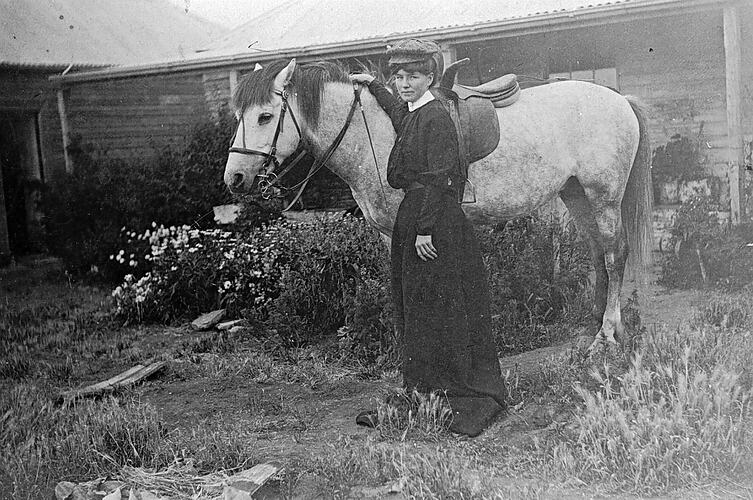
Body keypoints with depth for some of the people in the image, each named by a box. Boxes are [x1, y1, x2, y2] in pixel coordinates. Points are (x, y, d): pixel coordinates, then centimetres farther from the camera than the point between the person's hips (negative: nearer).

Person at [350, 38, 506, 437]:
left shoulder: (436, 118, -13)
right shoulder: (409, 115, 14)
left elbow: (436, 179, -18)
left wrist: (425, 229, -22)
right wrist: (372, 85, 43)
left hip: (437, 222, -10)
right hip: (413, 218, 10)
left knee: (446, 311, -5)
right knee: (412, 310, 12)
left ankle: (478, 399, 5)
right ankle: (419, 393, 22)